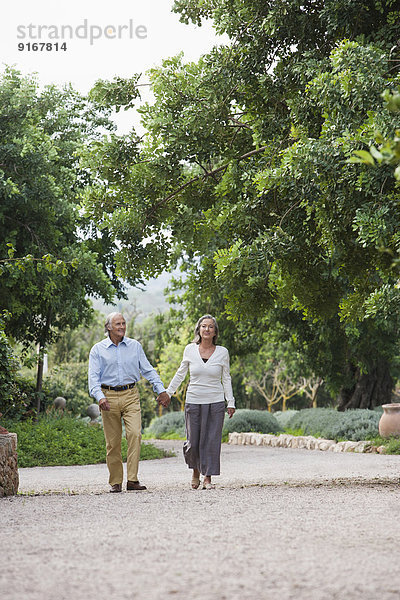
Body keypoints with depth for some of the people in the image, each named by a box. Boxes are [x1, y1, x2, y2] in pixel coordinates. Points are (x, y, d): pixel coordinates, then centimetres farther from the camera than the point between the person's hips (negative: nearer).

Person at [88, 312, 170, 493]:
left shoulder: (135, 346, 10)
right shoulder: (98, 349, 4)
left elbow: (147, 369, 15)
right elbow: (93, 376, -2)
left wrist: (161, 390, 8)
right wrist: (99, 396, -18)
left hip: (130, 396, 1)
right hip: (109, 397, -1)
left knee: (135, 434, -16)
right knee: (113, 441, 1)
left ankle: (132, 479, -16)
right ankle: (115, 482, 10)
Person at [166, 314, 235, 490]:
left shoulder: (222, 352, 0)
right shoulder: (190, 350, 0)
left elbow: (226, 379, 8)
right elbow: (180, 374, 13)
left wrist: (231, 402, 5)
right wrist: (167, 393, 14)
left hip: (215, 403, 0)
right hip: (193, 402, 0)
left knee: (211, 441, -3)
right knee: (193, 442, 2)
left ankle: (208, 478, 7)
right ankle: (195, 470, 29)